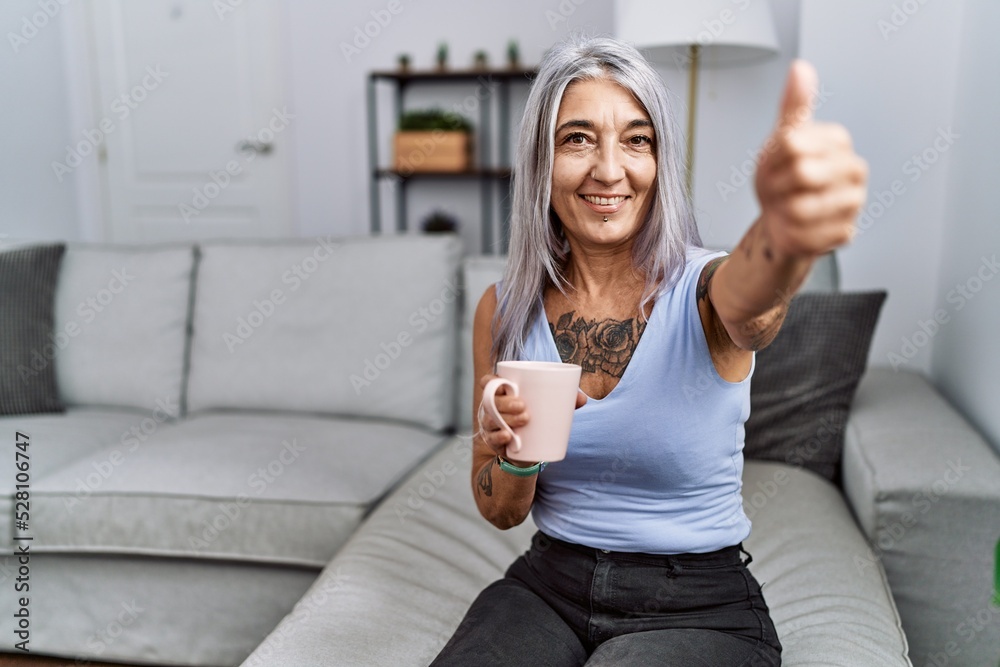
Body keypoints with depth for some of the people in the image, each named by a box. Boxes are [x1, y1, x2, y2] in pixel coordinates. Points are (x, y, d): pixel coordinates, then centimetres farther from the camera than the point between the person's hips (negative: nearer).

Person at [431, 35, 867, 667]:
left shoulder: (704, 290, -12)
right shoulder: (504, 308, -3)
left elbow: (749, 297, -40)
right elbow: (501, 512, 3)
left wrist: (788, 233, -63)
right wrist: (514, 455, -20)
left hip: (699, 607, -1)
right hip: (548, 584, 2)